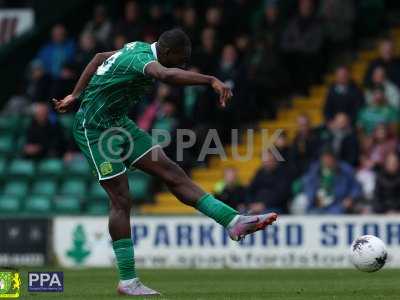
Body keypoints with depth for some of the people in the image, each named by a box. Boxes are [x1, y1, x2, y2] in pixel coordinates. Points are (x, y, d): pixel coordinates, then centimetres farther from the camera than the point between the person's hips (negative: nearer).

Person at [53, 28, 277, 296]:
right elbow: (167, 75, -49)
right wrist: (212, 81, -57)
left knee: (172, 173, -3)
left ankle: (234, 223, -12)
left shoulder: (140, 48, 4)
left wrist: (76, 96, 23)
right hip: (94, 130, -9)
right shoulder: (142, 59, -26)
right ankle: (127, 281, -3)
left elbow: (100, 58, 19)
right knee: (122, 200, -9)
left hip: (118, 123, 9)